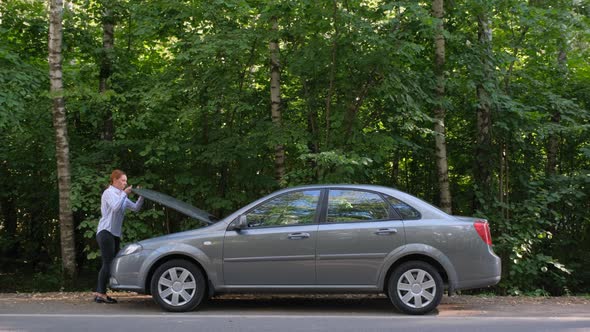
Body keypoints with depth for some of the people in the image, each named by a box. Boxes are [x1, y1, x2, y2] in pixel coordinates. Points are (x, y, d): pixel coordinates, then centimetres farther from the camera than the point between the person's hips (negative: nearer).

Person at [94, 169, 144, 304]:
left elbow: (136, 208, 14)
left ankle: (99, 293, 8)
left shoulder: (121, 195, 21)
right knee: (108, 263, -13)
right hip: (106, 232, -9)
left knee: (111, 264, 6)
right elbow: (115, 207, -22)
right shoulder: (109, 193, -4)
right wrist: (124, 193, -16)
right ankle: (101, 294, -14)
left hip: (115, 234, 9)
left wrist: (141, 196, 0)